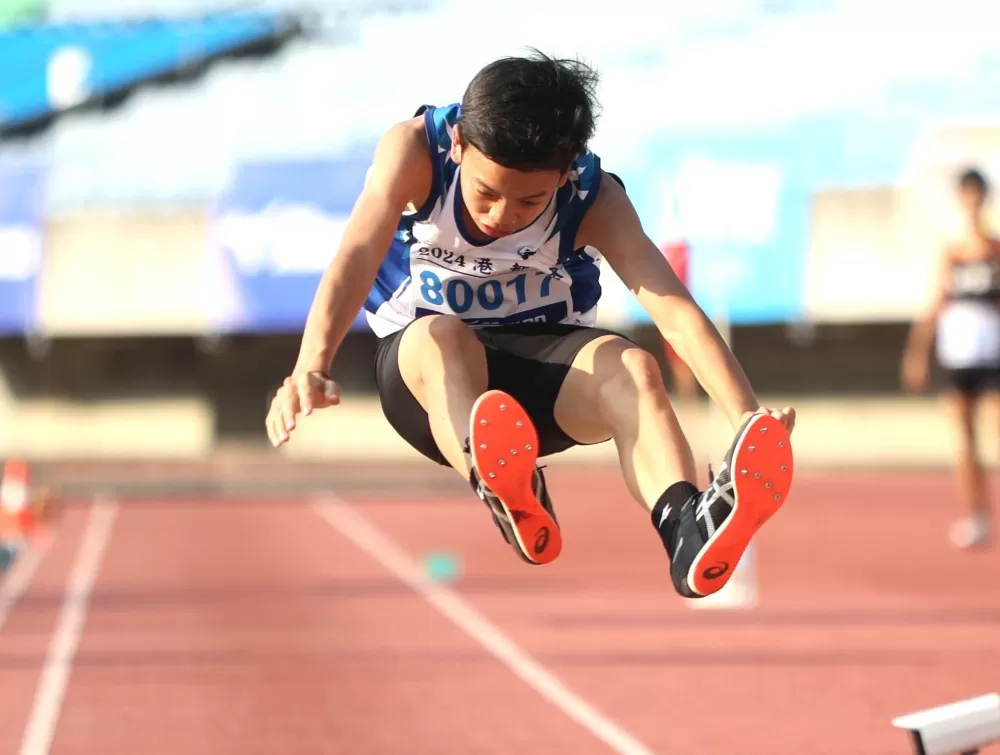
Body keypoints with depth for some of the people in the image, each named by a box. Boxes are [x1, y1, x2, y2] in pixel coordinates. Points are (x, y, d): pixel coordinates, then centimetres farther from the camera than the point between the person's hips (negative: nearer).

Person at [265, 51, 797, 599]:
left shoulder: (594, 199, -18)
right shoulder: (413, 150, -21)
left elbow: (675, 313, -29)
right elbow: (357, 256, -37)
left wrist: (749, 420, -45)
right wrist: (312, 366, -55)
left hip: (544, 358, 1)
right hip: (424, 367, -1)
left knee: (632, 368, -32)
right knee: (440, 336, -37)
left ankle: (687, 532, -61)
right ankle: (506, 498, -66)